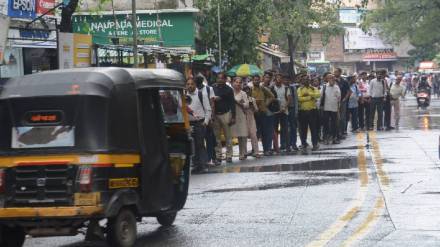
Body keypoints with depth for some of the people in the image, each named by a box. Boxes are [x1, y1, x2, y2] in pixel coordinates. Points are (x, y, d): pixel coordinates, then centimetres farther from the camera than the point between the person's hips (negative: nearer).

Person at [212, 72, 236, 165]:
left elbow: (232, 103, 2)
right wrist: (213, 99, -11)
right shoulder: (213, 88, 7)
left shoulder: (228, 89, 2)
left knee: (228, 136, 0)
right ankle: (218, 156, 4)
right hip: (215, 114, 2)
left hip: (226, 114, -2)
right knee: (217, 136, 2)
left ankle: (229, 155, 5)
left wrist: (233, 116, -4)